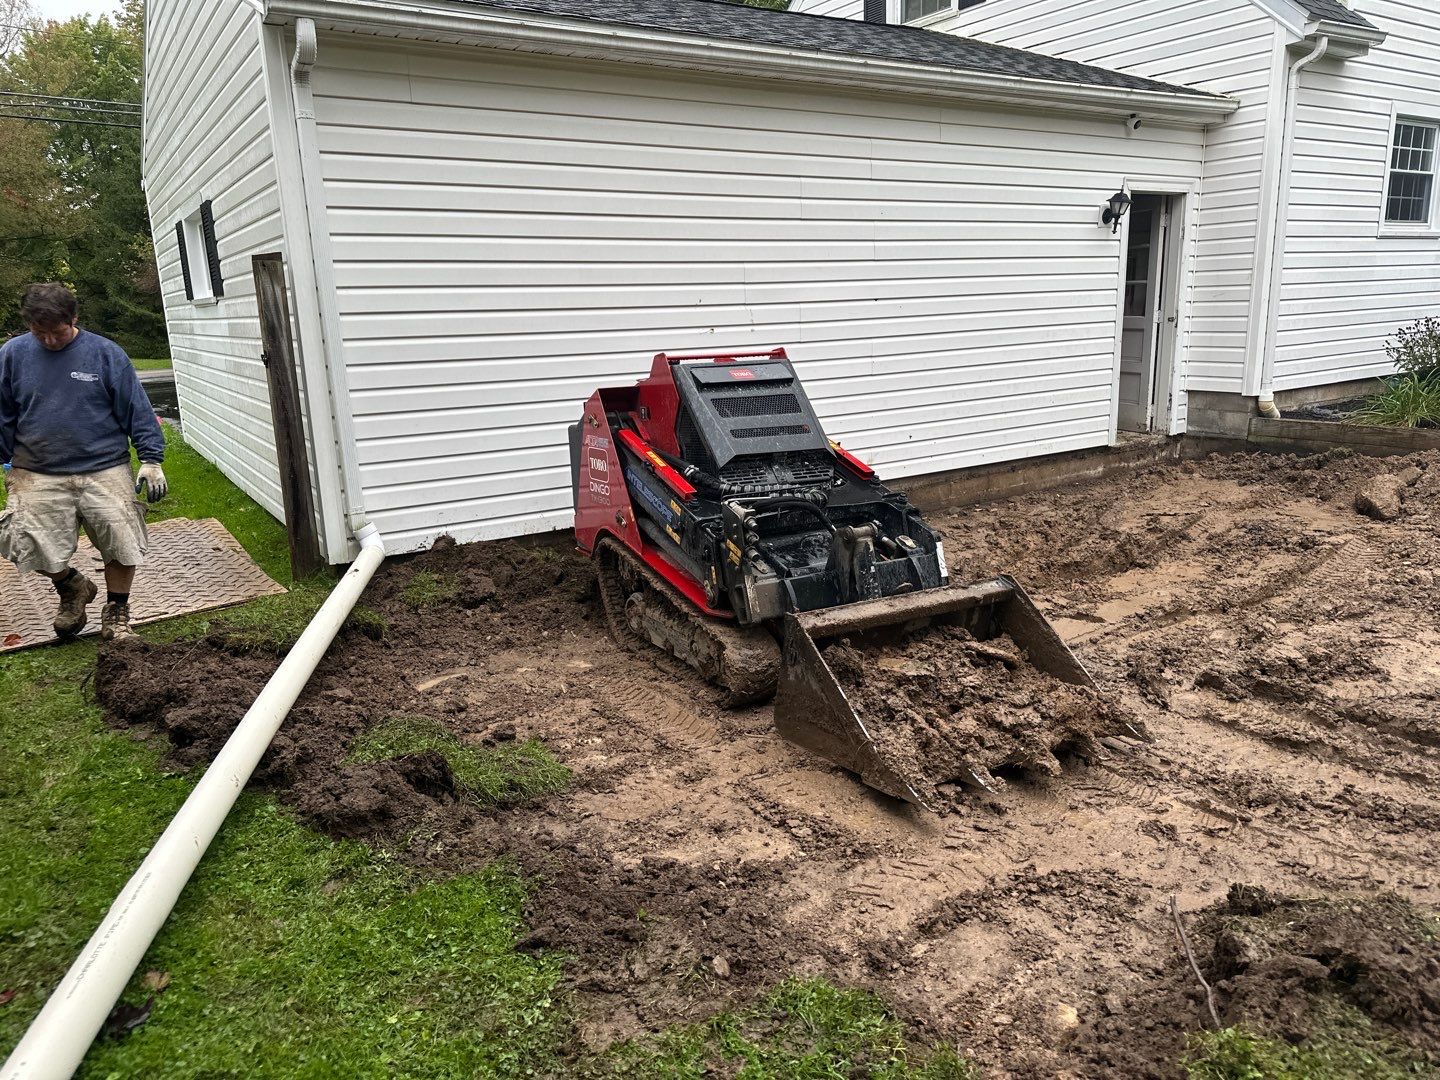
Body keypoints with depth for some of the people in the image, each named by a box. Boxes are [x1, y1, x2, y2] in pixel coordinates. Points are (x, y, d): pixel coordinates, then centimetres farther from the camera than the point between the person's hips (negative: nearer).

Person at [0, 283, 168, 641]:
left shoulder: (105, 353, 0)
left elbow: (137, 410, 0)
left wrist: (151, 460, -5)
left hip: (105, 471, -1)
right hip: (38, 477, 2)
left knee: (122, 544, -4)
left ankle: (116, 611, 20)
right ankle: (72, 588, 25)